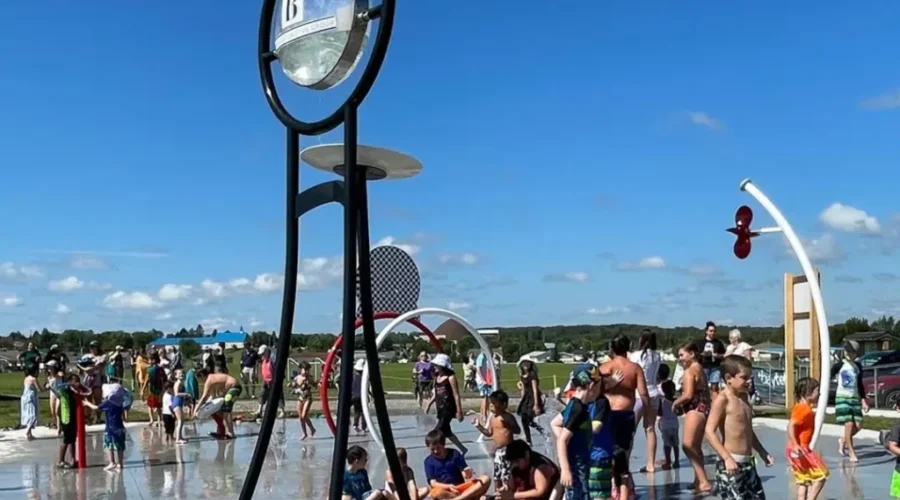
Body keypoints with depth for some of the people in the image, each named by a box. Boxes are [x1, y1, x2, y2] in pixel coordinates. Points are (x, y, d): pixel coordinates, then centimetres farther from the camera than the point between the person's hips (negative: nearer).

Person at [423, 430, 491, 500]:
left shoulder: (455, 454, 4)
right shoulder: (429, 461, 1)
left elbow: (465, 473, -1)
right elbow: (433, 483, -6)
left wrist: (468, 475, -27)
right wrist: (449, 486, -24)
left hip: (461, 488, 3)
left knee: (486, 479, -20)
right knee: (438, 492, -40)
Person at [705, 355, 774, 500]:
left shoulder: (744, 397, 14)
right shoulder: (723, 399, -12)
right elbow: (710, 431, -19)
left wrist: (763, 453, 25)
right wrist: (727, 458, -24)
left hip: (748, 462, 9)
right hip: (730, 464, -9)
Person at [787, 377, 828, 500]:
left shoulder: (801, 407, 11)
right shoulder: (804, 409, -19)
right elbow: (791, 425, -29)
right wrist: (795, 445, -37)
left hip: (800, 449, 10)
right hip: (800, 450, -10)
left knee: (803, 481, 14)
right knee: (821, 475, -2)